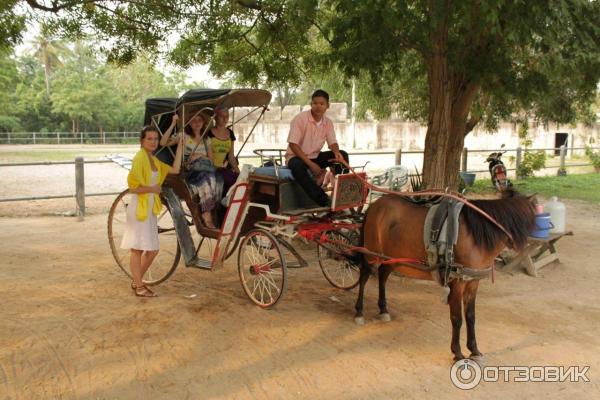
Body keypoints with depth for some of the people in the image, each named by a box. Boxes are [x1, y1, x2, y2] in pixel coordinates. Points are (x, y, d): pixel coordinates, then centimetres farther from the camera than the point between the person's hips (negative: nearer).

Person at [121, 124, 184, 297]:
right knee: (138, 248, 0)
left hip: (150, 208, 9)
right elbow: (133, 186, -19)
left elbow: (175, 169, 6)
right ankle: (139, 287, 9)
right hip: (139, 207, -9)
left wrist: (180, 147, 6)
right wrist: (152, 188, -15)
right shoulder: (139, 158, -13)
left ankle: (136, 281, 27)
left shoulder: (154, 160, 14)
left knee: (152, 249, 11)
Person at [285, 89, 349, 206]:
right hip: (296, 156, -6)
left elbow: (332, 143, 4)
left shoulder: (328, 122, 1)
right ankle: (324, 201, -40)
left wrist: (337, 152, -24)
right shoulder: (300, 119, -16)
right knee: (298, 167, -40)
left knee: (342, 155, -12)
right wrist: (311, 164, -27)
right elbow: (293, 144, -21)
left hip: (315, 156, 6)